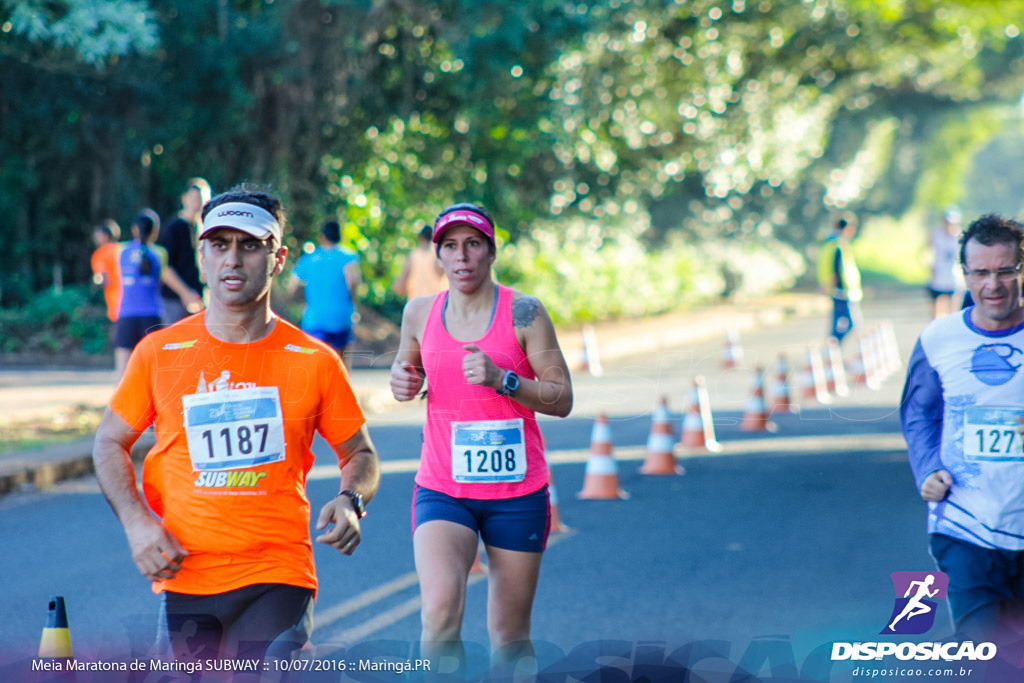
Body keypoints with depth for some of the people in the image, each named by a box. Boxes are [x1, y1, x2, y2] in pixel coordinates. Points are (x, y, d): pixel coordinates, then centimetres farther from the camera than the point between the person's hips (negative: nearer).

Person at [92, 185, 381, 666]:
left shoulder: (314, 362, 2)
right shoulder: (159, 353, 4)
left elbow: (360, 455, 13)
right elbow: (110, 444, 13)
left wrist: (351, 502, -9)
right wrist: (136, 522, -3)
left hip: (279, 578, -1)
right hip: (184, 580, 2)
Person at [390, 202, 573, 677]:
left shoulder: (523, 313, -5)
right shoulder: (420, 313, 4)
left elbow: (562, 399, -5)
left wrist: (502, 380, -20)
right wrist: (403, 382, 1)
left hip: (517, 494, -1)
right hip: (441, 490, 1)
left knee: (510, 636, 7)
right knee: (439, 611, -23)